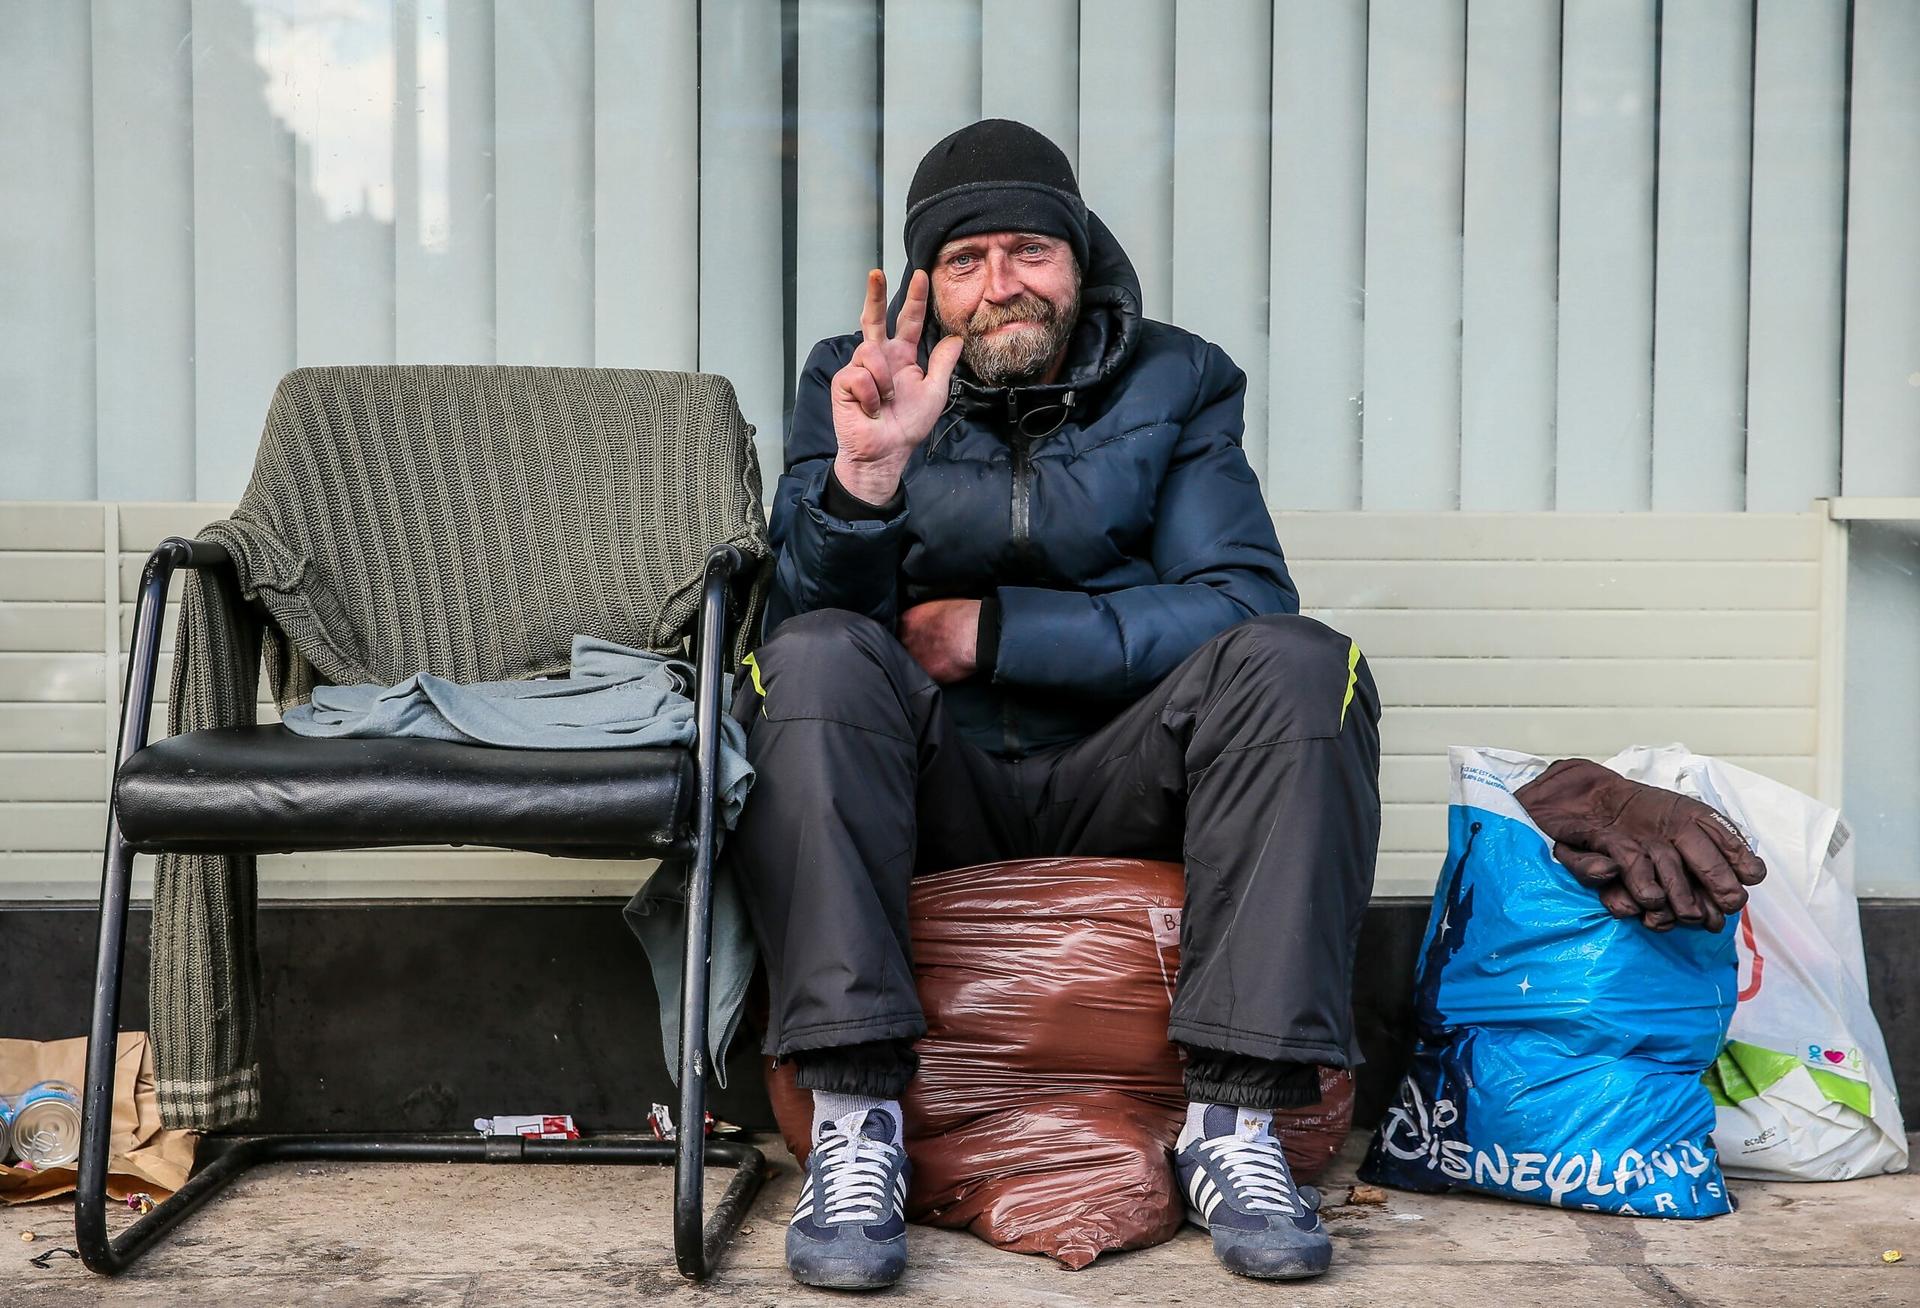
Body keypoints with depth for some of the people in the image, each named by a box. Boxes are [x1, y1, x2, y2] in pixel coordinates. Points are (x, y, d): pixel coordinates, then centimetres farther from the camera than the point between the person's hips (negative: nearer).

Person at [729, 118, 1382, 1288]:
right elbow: (802, 611, -6)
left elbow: (1246, 606, -6)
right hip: (932, 775, 0)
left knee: (1298, 664, -25)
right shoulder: (856, 380, 6)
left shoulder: (1175, 382, 7)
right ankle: (855, 1121, -31)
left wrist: (998, 631, -11)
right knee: (818, 658, -30)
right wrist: (867, 471, -27)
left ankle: (1236, 1120, -26)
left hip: (1116, 771, 1)